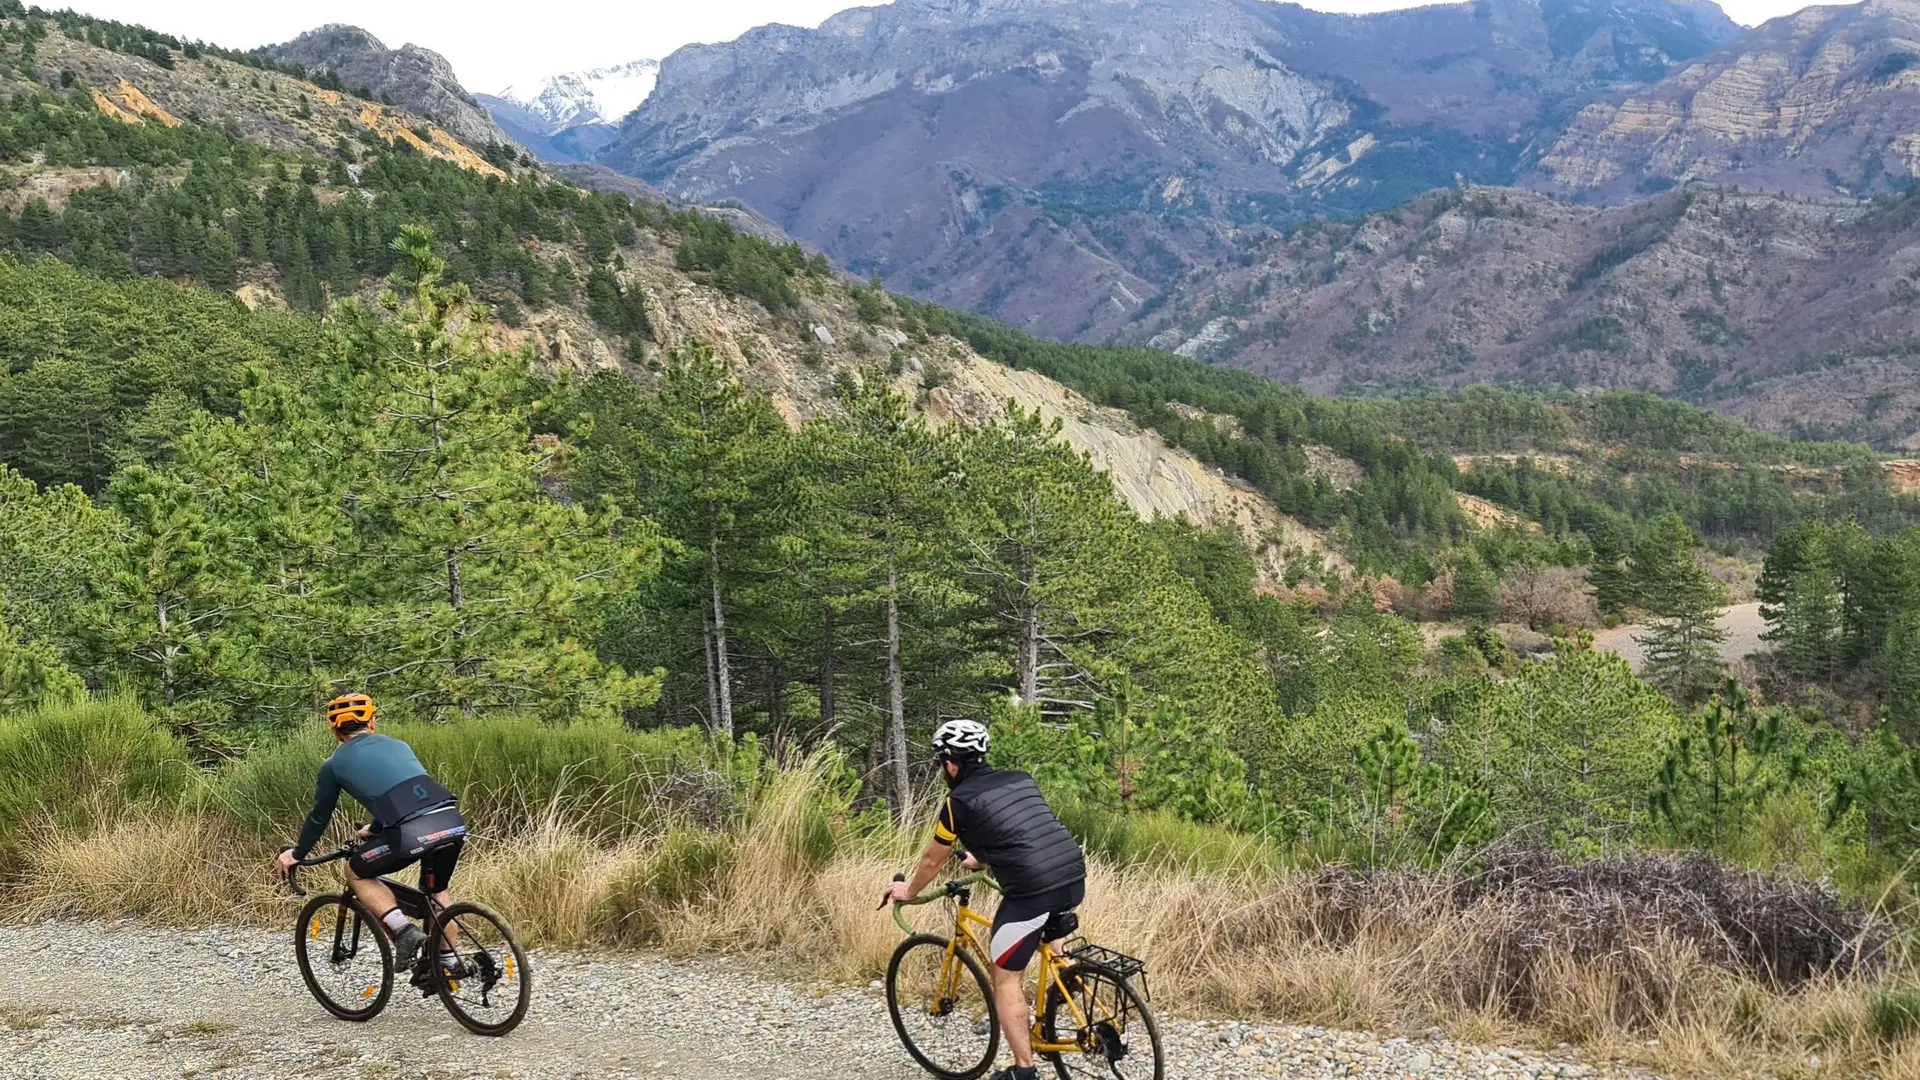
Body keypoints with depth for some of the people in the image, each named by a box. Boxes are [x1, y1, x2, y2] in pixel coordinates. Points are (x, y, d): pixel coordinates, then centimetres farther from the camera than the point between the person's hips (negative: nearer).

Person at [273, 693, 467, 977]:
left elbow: (319, 816, 26)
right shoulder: (398, 745, 29)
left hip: (412, 833, -5)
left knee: (356, 872, 22)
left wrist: (296, 853, 43)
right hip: (453, 822, 5)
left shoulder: (335, 764, 17)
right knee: (436, 890, 31)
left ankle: (404, 931, 5)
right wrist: (374, 830, 58)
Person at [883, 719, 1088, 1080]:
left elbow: (933, 860, 15)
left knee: (1006, 979, 9)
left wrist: (908, 891, 34)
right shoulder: (1021, 779, 20)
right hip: (1075, 876, 7)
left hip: (1034, 889, -6)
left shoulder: (960, 801, 2)